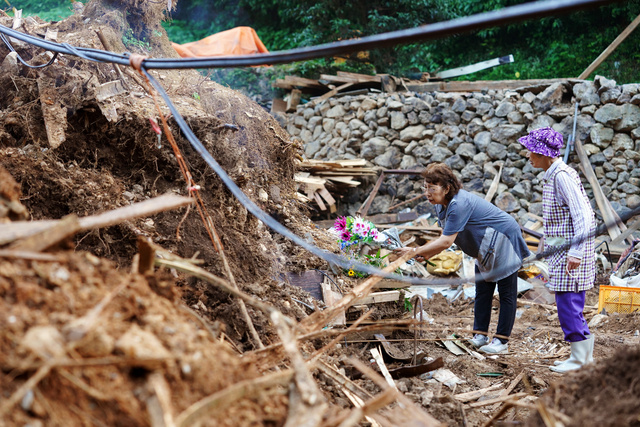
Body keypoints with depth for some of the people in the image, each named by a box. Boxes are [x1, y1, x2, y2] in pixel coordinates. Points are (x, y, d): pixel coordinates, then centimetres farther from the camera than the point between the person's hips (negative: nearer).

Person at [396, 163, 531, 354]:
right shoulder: (442, 205, -1)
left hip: (504, 241, -10)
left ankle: (502, 341, 1)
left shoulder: (459, 204, -32)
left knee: (506, 293, -1)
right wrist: (425, 255, -13)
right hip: (486, 249, 10)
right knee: (482, 292, 11)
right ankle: (481, 335, 16)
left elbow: (446, 241, -35)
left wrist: (416, 251, -30)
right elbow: (446, 239, 1)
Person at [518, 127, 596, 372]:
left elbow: (582, 213, -22)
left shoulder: (562, 176, -17)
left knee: (568, 303, -7)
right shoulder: (552, 175, 13)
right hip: (562, 248, 10)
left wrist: (576, 251, -25)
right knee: (570, 305, 13)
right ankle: (585, 356, 21)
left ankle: (579, 358, 1)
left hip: (571, 249, -10)